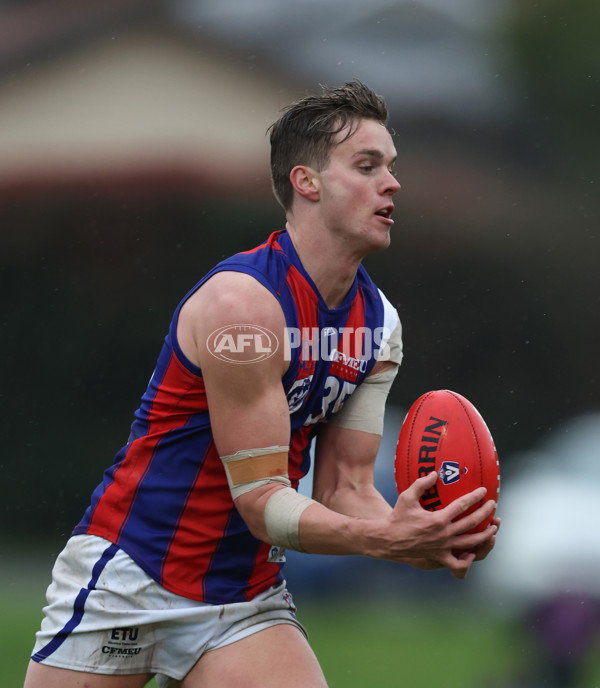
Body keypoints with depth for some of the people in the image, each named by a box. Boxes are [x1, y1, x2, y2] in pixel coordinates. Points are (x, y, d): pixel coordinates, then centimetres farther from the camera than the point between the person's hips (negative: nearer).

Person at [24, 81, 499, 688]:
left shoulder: (378, 325, 4)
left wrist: (423, 542, -16)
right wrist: (387, 538, -33)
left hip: (247, 599, 6)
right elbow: (261, 500, -19)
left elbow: (345, 489, 3)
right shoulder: (242, 302, -19)